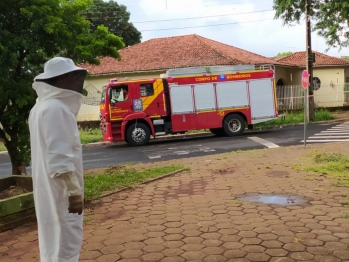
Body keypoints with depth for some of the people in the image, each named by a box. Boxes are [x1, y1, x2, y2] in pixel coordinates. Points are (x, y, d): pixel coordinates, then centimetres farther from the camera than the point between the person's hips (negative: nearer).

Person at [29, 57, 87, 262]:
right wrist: (74, 191, -21)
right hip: (61, 191, -10)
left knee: (55, 242, 19)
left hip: (50, 190, 10)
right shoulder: (56, 108, -19)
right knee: (65, 245, -2)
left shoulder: (43, 106, 13)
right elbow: (59, 158, -25)